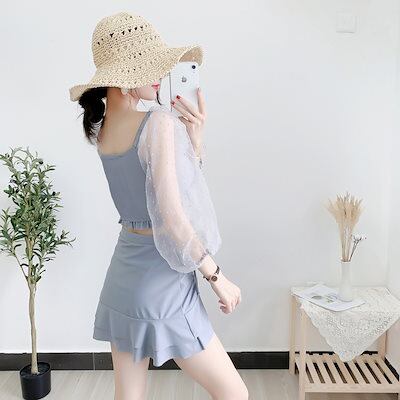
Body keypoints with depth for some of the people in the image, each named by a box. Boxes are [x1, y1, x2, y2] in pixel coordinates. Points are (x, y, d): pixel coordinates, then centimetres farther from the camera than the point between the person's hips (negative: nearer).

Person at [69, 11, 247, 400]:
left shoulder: (102, 129, 5)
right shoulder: (160, 121, -19)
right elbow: (172, 218, -23)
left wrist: (193, 137, 0)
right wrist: (218, 277, -12)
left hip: (121, 279, 8)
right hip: (162, 283, -8)